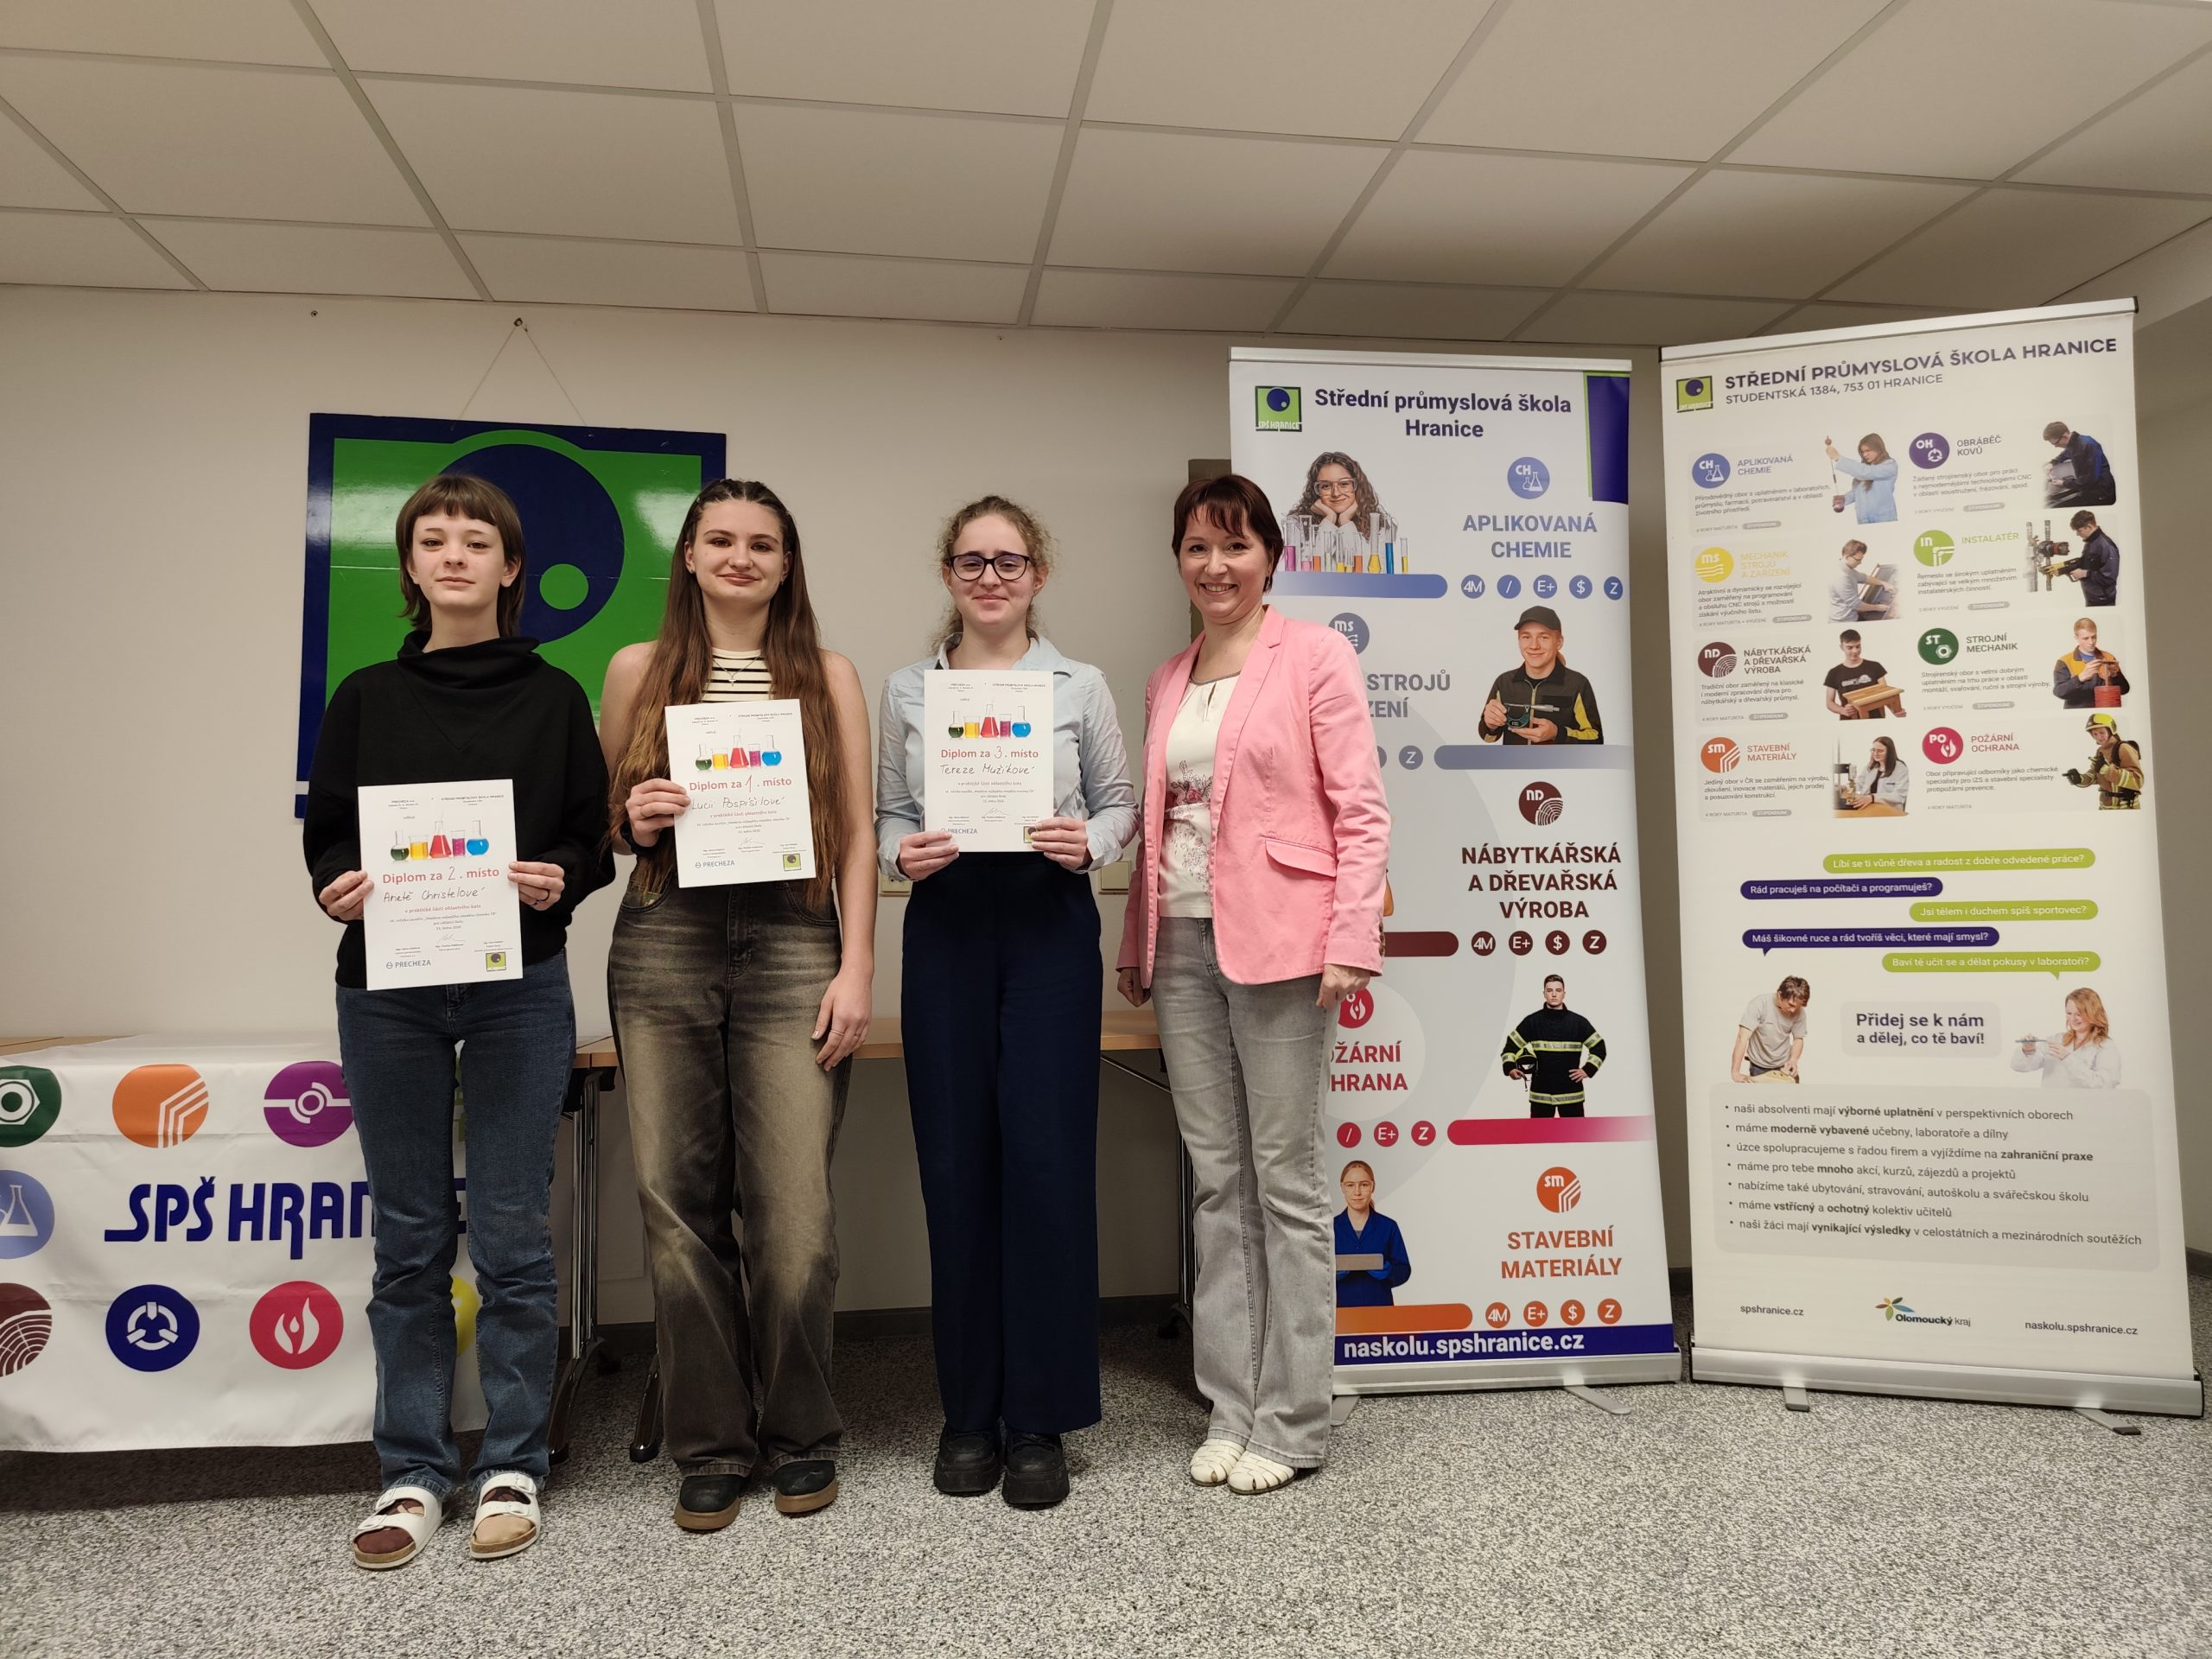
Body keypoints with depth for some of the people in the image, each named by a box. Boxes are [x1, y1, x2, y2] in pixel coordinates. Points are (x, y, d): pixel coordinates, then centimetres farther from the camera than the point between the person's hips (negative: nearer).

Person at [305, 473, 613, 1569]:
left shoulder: (553, 698, 6)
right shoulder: (364, 698, 10)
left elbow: (591, 840, 5)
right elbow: (325, 836, 11)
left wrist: (557, 879, -16)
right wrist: (337, 889, -10)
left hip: (519, 989, -1)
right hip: (386, 991, 2)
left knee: (510, 1236, 2)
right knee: (410, 1239, 8)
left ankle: (511, 1465, 17)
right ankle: (412, 1469, 22)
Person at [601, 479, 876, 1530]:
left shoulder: (827, 675, 10)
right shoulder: (638, 671, 12)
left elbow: (856, 831, 6)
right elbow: (603, 816, 19)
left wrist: (856, 968, -2)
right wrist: (633, 820, -5)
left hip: (792, 945, -1)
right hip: (664, 944, 2)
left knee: (794, 1207, -4)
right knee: (677, 1200, 2)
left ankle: (799, 1436, 18)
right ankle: (709, 1444, 19)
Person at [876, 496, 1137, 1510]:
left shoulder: (1080, 687, 6)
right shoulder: (908, 690, 10)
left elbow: (1120, 802, 8)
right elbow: (886, 813, 10)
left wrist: (1088, 844, -13)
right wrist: (902, 853, -12)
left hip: (1049, 923, -1)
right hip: (945, 927, 2)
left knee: (1047, 1162, -4)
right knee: (956, 1167, 4)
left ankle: (1039, 1416, 12)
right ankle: (969, 1409, 20)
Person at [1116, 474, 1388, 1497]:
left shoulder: (1314, 655, -1)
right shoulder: (1166, 681, 16)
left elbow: (1360, 810, -6)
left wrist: (1350, 941, -14)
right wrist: (1136, 946, 15)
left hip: (1276, 941, -5)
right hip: (1182, 945, 6)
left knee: (1284, 1178, 2)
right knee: (1216, 1181, 10)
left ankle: (1290, 1421, 14)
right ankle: (1230, 1410, 21)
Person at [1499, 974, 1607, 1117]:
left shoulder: (1578, 1022, 1)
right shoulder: (1533, 1021, 0)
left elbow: (1599, 1047, 9)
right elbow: (1511, 1045, 5)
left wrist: (1588, 1069, -3)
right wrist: (1510, 1068, -11)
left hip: (1571, 1093, 0)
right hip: (1541, 1093, 0)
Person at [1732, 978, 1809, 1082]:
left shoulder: (1799, 1012, -13)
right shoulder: (1759, 1005, -24)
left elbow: (1798, 1039, 2)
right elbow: (1743, 1037, -30)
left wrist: (1793, 1060, -20)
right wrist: (1735, 1072, -38)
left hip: (1784, 1066, 3)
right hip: (1759, 1067, -3)